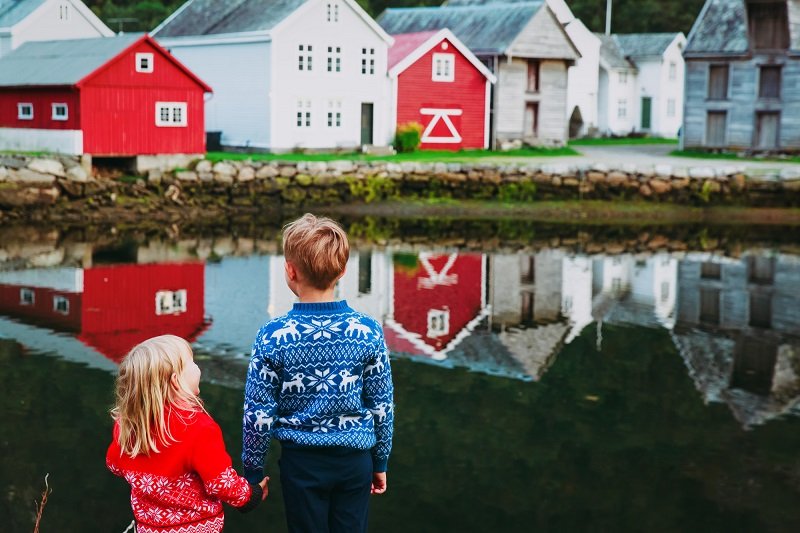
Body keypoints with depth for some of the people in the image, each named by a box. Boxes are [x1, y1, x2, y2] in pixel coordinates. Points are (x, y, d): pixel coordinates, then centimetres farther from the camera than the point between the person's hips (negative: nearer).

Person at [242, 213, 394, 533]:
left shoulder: (273, 336, -15)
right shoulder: (368, 332, -10)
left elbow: (259, 413, -10)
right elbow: (383, 406, -3)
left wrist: (253, 469, 4)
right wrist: (380, 462, 11)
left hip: (302, 462, -1)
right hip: (355, 459, 1)